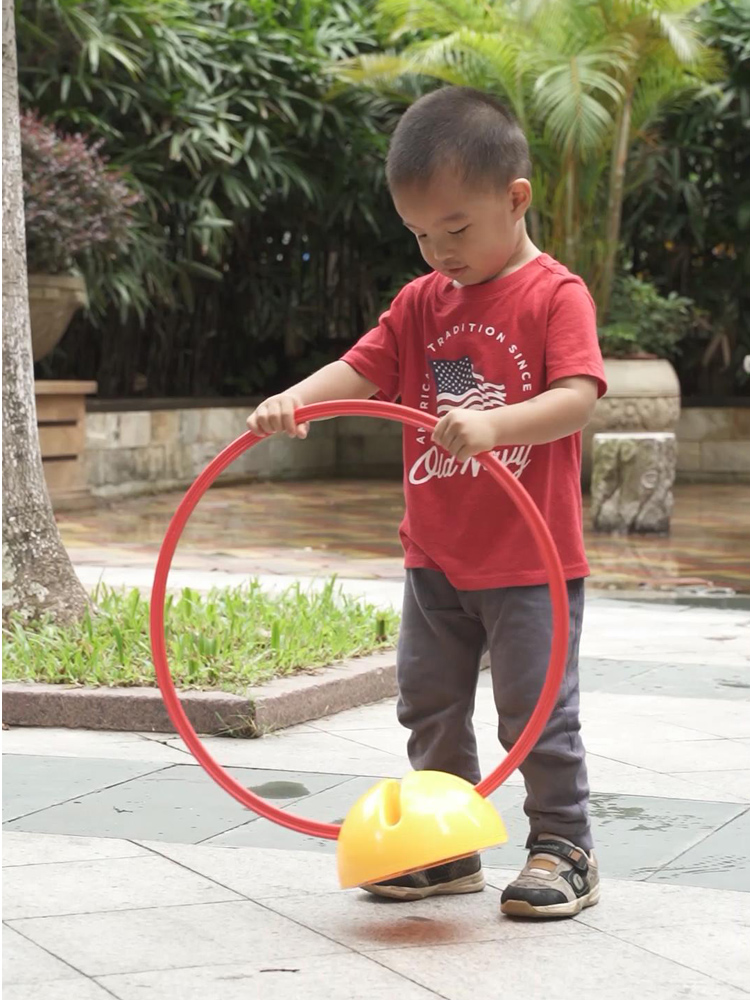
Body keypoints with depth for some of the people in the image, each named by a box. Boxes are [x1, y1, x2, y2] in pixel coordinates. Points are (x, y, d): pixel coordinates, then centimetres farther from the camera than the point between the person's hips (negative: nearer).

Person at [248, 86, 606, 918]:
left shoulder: (555, 295, -11)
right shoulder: (421, 302, 8)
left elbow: (578, 397, -23)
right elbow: (361, 369, -1)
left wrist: (492, 425, -39)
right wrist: (295, 399, -21)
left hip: (530, 560, -6)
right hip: (436, 560, 6)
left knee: (535, 710, -1)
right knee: (429, 706, 13)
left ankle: (563, 848, 13)